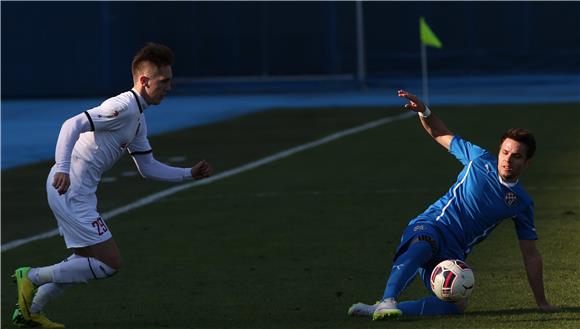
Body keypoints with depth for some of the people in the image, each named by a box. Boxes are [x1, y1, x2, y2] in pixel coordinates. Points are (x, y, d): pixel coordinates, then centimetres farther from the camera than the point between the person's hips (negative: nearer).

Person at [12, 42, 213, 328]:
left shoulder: (138, 119, 16)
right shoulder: (124, 108, -16)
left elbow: (148, 168, 24)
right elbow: (73, 125, -26)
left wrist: (189, 174, 19)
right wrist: (62, 168, -37)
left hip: (79, 192, 11)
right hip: (69, 189, -11)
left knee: (86, 259, 23)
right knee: (110, 263, -8)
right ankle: (32, 277, -3)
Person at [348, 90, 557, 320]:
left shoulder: (522, 203, 10)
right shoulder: (480, 160, 6)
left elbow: (531, 254, 14)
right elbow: (441, 134, 17)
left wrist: (541, 302, 12)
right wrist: (424, 112, -5)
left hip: (453, 253, 3)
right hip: (431, 225, -2)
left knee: (457, 305, -28)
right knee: (421, 246, -42)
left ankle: (378, 309, -32)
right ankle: (387, 302, -58)